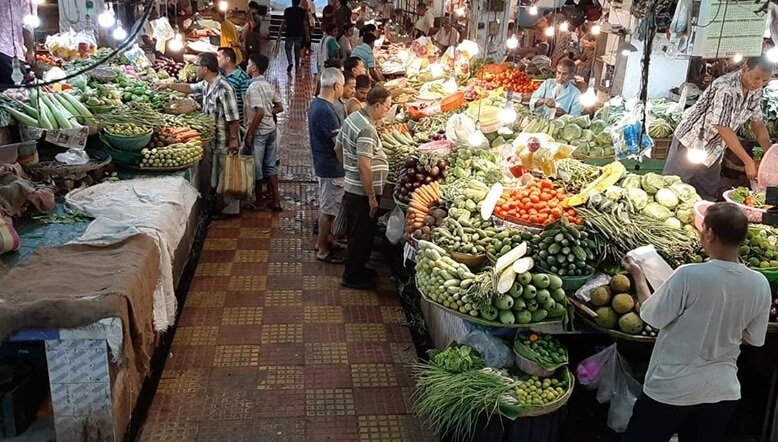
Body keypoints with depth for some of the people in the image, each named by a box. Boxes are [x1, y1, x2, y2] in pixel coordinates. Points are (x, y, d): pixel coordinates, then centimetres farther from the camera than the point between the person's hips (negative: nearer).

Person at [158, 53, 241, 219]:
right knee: (207, 173, 19)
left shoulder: (223, 88, -24)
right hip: (211, 138, 9)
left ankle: (230, 209, 17)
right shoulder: (205, 85, 5)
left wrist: (233, 139, -22)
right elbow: (190, 88, 26)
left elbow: (233, 117, -24)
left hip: (224, 141, -9)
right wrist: (169, 85, 23)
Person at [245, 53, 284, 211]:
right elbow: (279, 107, 11)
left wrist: (249, 134, -19)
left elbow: (259, 113, -25)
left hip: (259, 131, -8)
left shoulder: (254, 87, -17)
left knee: (257, 166, 6)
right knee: (271, 165, 13)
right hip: (271, 129, 8)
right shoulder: (269, 85, 7)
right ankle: (275, 200, 16)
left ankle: (258, 200, 18)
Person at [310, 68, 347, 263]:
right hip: (332, 166, -10)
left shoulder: (316, 103, 6)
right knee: (329, 209, 2)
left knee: (325, 205, 21)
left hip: (323, 163, 10)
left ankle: (322, 241, 35)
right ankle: (323, 251, 14)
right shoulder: (326, 111, -26)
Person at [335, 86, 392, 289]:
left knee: (356, 233, 22)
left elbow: (338, 148, 17)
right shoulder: (367, 130, -24)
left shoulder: (352, 118, 6)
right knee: (362, 235, 5)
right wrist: (372, 197, -21)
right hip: (362, 193, -10)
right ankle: (352, 277, 19)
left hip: (351, 187, 10)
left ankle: (357, 269, 37)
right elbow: (364, 167, -28)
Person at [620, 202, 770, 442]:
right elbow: (754, 339, 6)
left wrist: (638, 277, 2)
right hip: (722, 390, 5)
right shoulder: (760, 284, -7)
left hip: (671, 388, -5)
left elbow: (654, 318, -11)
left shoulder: (689, 275, -23)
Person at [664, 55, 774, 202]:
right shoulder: (726, 87, -25)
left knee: (707, 199, 10)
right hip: (690, 145, -7)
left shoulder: (756, 91, -1)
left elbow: (757, 122, 9)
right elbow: (724, 128, -27)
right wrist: (748, 161, -26)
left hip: (713, 152, 8)